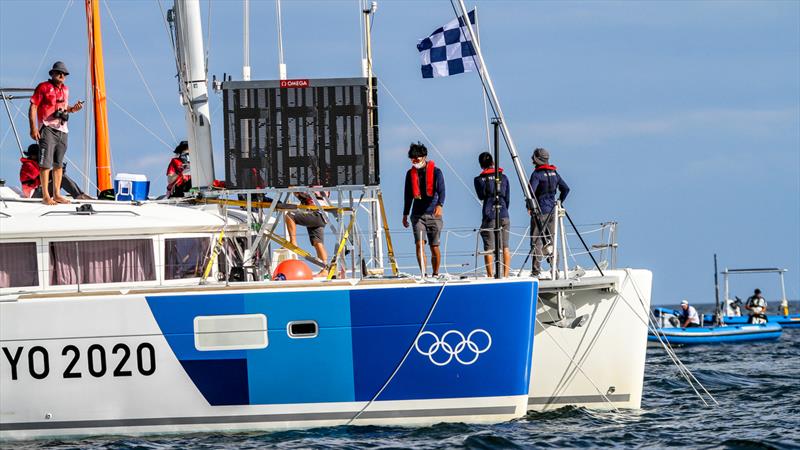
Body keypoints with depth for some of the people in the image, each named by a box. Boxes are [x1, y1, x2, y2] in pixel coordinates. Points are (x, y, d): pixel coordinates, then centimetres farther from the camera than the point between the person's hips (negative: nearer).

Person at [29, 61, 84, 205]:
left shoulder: (65, 89, 17)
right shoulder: (43, 87, -3)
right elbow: (33, 107, -6)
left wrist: (73, 109, 5)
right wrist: (33, 127, -15)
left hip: (62, 129, 7)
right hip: (47, 128, -7)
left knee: (58, 163, 9)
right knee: (46, 162, -10)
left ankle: (57, 194, 15)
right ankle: (45, 196, -10)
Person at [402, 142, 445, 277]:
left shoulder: (436, 171, -2)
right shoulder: (410, 173, 10)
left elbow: (441, 190, -14)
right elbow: (408, 195, 19)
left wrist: (440, 205, -33)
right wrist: (405, 215, 20)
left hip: (433, 214, -2)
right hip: (417, 214, 2)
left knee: (434, 247, 3)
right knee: (420, 244, -13)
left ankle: (435, 274, 19)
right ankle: (423, 274, -18)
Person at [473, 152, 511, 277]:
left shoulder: (479, 180, 0)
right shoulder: (503, 177, 7)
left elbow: (481, 196, 11)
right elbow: (507, 198, 12)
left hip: (489, 216, -3)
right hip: (504, 216, 3)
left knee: (489, 248, -1)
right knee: (505, 247, 7)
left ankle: (490, 276, -6)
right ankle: (505, 275, 5)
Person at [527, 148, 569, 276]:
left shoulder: (537, 174, -11)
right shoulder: (554, 173, 10)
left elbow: (531, 191, -22)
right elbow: (566, 189, 14)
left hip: (540, 211, -7)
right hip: (552, 211, 7)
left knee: (536, 241, -4)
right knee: (551, 239, 14)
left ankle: (536, 271, -9)